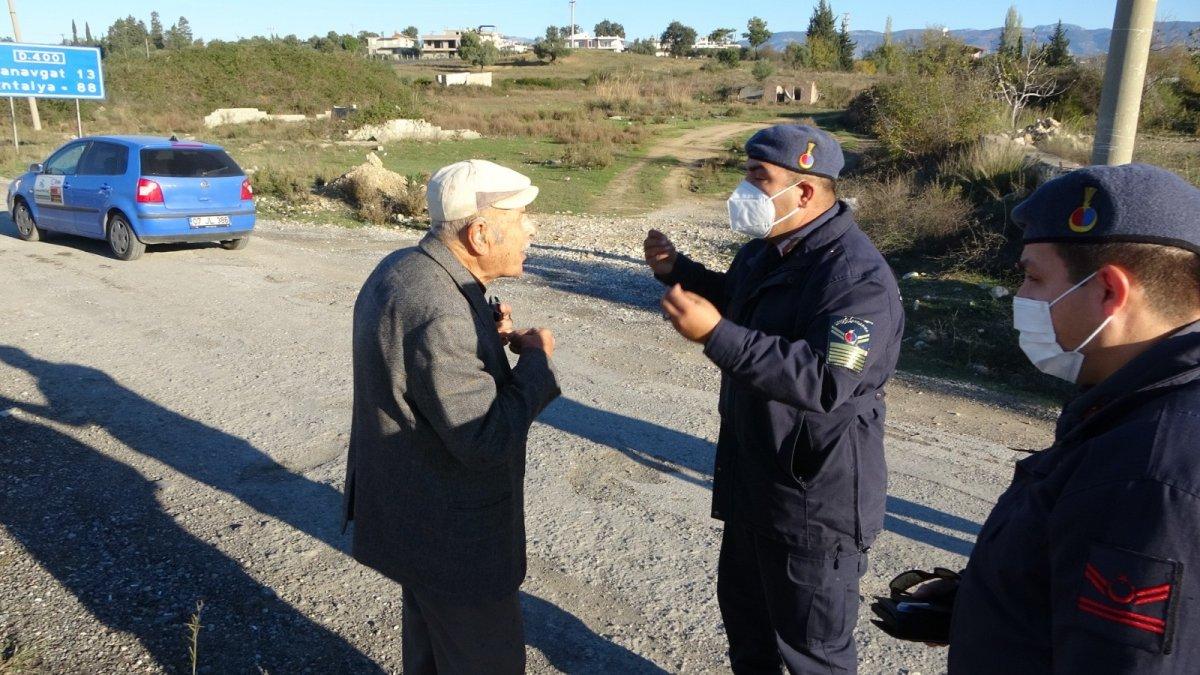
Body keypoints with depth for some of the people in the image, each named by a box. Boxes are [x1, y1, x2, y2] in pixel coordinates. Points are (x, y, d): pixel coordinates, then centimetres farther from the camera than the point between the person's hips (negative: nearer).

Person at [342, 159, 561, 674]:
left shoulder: (402, 268, 1)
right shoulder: (440, 314, -31)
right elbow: (488, 440, -29)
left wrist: (486, 339, 0)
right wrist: (536, 360, -17)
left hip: (413, 511, 10)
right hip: (450, 535, -10)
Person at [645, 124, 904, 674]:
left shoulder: (857, 276, -26)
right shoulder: (764, 251, 5)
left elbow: (827, 382, -37)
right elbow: (737, 304, 25)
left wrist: (717, 335, -41)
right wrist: (677, 270, 8)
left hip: (815, 501, -9)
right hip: (752, 480, 9)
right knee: (743, 607, 28)